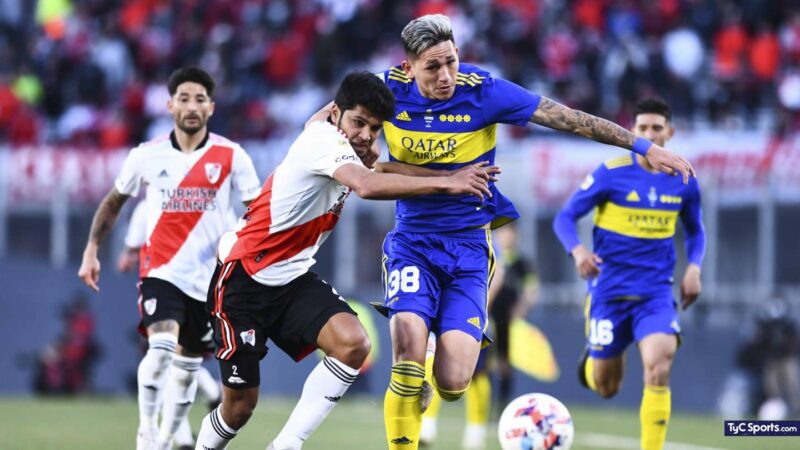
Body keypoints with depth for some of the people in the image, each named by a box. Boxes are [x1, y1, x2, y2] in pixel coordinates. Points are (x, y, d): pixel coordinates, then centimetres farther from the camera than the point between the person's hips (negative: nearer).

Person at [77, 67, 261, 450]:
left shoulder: (231, 156, -3)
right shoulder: (146, 157, 1)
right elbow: (113, 203, 15)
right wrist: (91, 251, 8)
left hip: (212, 277, 1)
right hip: (161, 272, -1)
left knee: (187, 366, 9)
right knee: (161, 348, -24)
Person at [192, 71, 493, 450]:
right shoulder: (323, 140, -21)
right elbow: (367, 186, -40)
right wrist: (446, 183, -40)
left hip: (292, 281, 8)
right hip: (243, 280, -8)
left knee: (353, 343, -19)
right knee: (239, 406, -3)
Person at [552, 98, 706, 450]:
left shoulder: (683, 181, 2)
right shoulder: (611, 173, -8)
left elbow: (695, 232, 18)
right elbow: (565, 217, -5)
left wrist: (693, 266, -1)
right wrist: (577, 250, -25)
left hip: (656, 292, 1)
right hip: (609, 289, -1)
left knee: (658, 370, -23)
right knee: (605, 387, 8)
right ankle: (592, 361, 46)